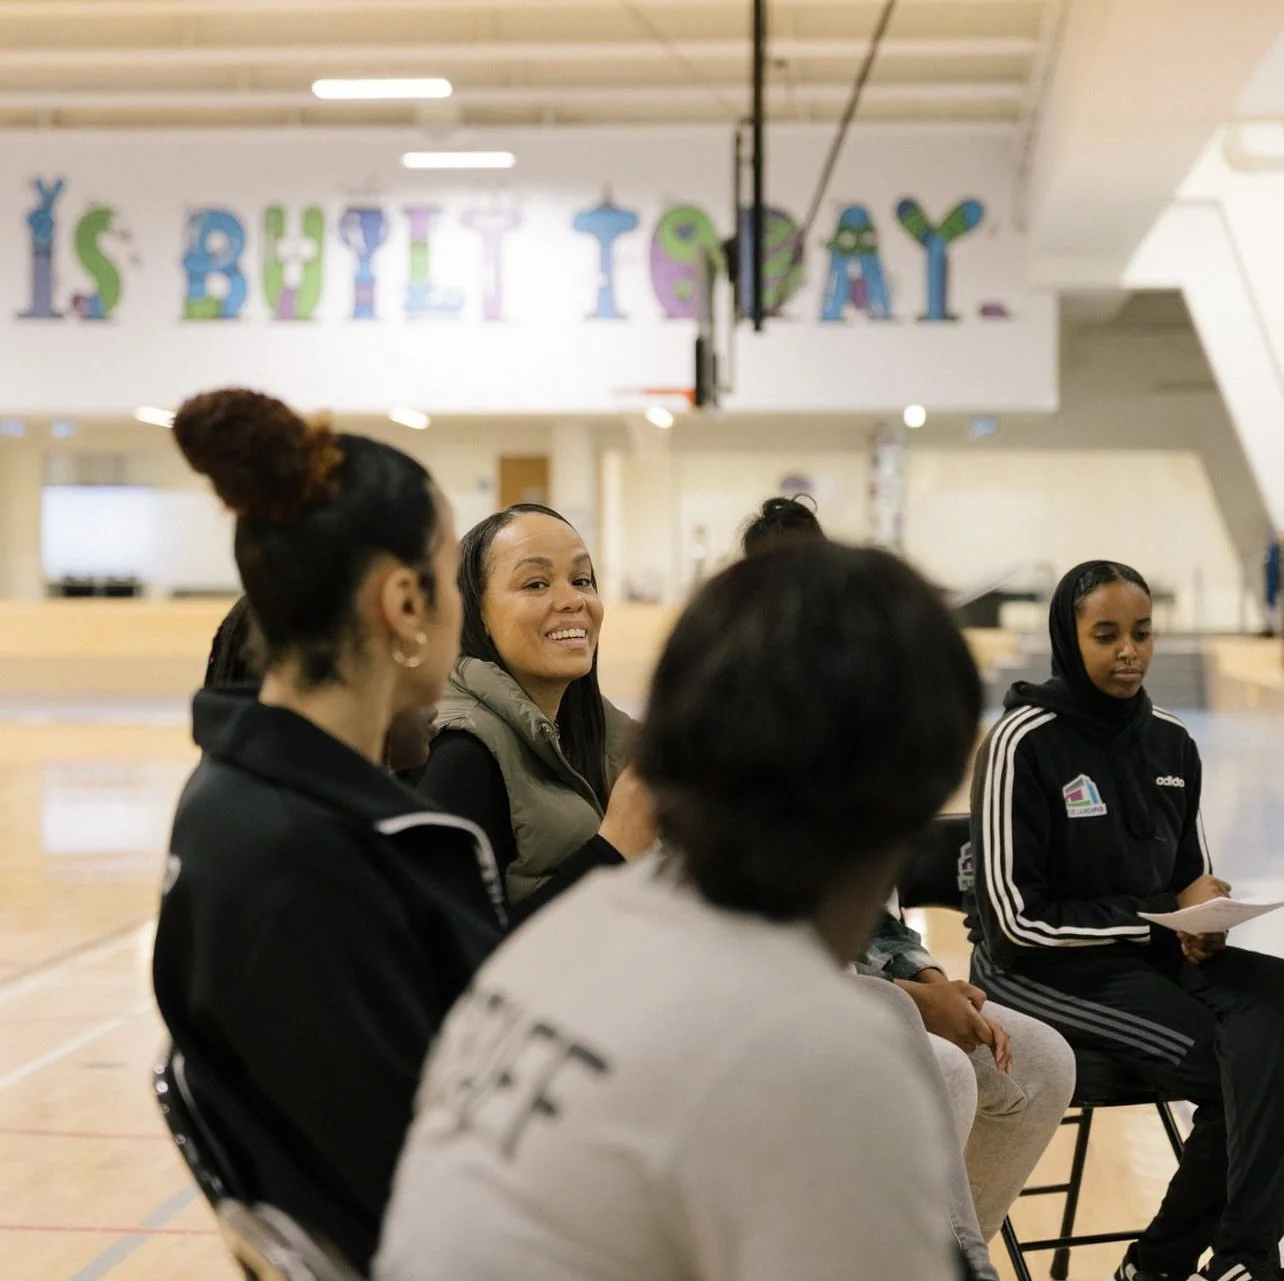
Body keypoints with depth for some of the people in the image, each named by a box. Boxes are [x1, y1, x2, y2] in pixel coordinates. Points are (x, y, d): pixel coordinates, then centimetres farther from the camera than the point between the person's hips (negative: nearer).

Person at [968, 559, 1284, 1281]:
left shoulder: (1172, 743, 6)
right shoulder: (1024, 743, -13)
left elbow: (1194, 876, 18)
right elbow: (1018, 919, -14)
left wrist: (1206, 919, -7)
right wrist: (1162, 921, -14)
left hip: (1154, 952, 6)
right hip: (1044, 968, -6)